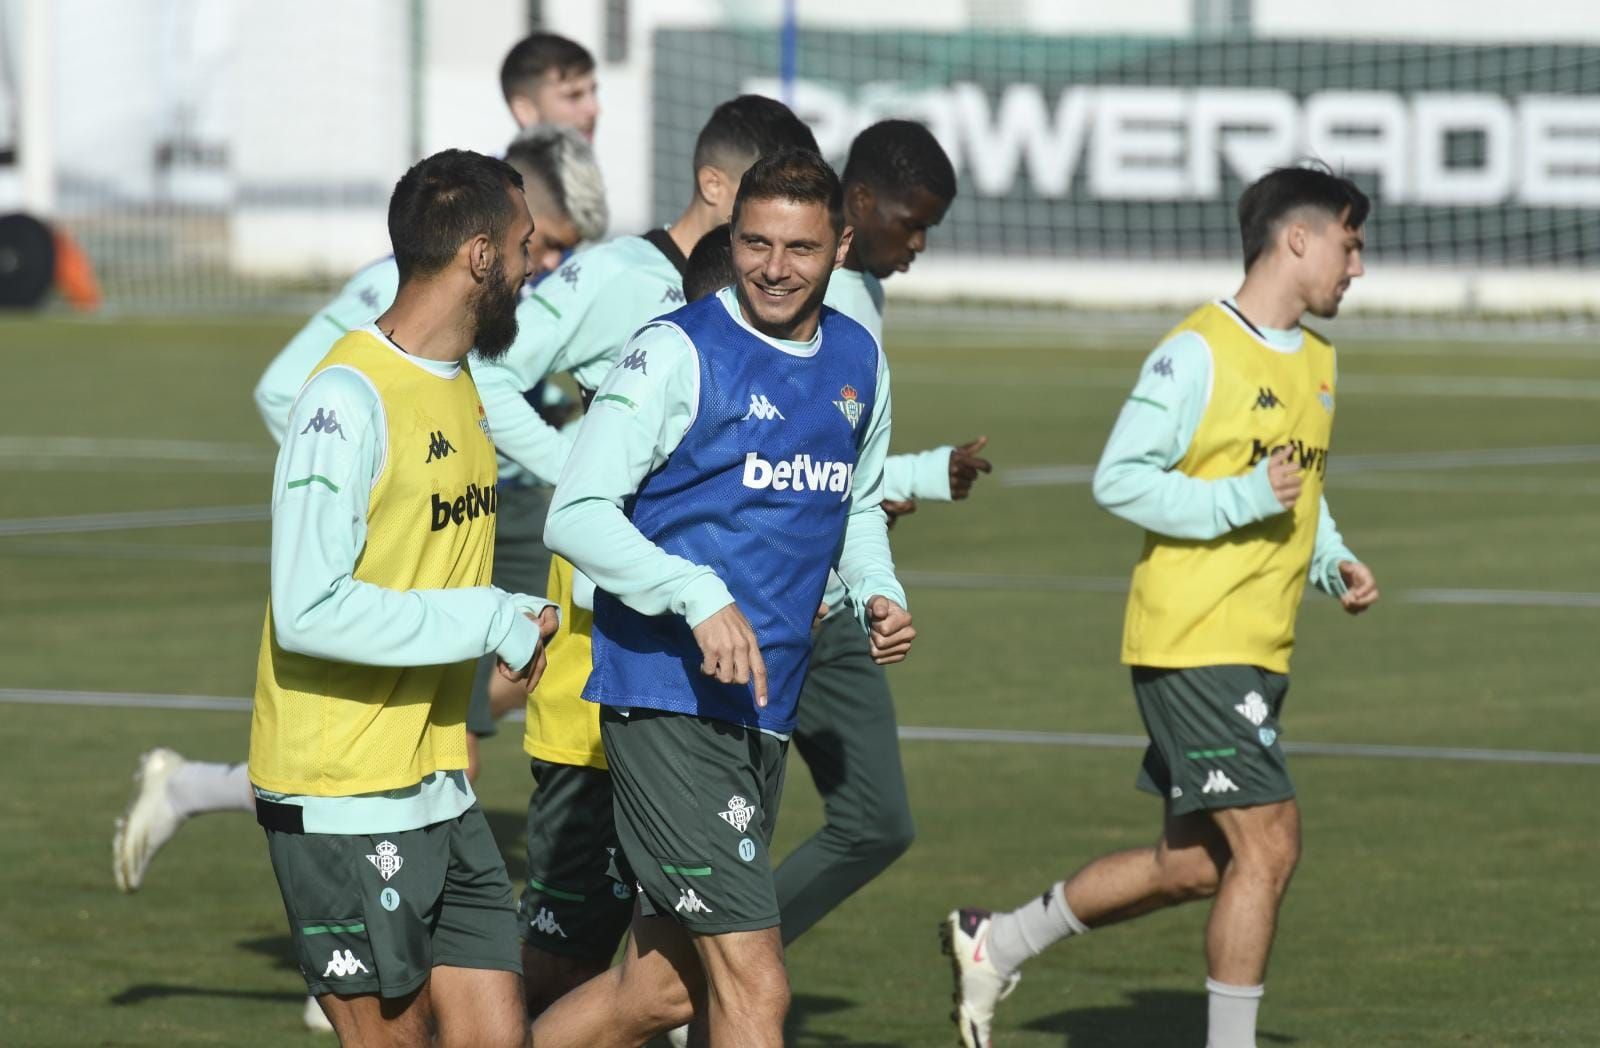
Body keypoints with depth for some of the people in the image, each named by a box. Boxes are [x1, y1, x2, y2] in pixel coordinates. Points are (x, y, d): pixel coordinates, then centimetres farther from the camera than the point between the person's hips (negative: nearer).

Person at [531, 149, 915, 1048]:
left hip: (766, 707, 8)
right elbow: (576, 515, -14)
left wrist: (880, 593, 6)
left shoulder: (858, 360, 11)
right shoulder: (678, 352, -11)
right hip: (668, 700, -8)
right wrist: (699, 597, -27)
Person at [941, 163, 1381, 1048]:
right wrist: (1239, 502, -22)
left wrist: (1331, 562, 11)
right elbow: (1119, 479, -15)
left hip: (1258, 655, 9)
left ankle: (995, 944, 28)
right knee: (1268, 843, -13)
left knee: (1194, 863, 12)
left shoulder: (1317, 360, 15)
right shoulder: (1199, 353, -13)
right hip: (1191, 642, -9)